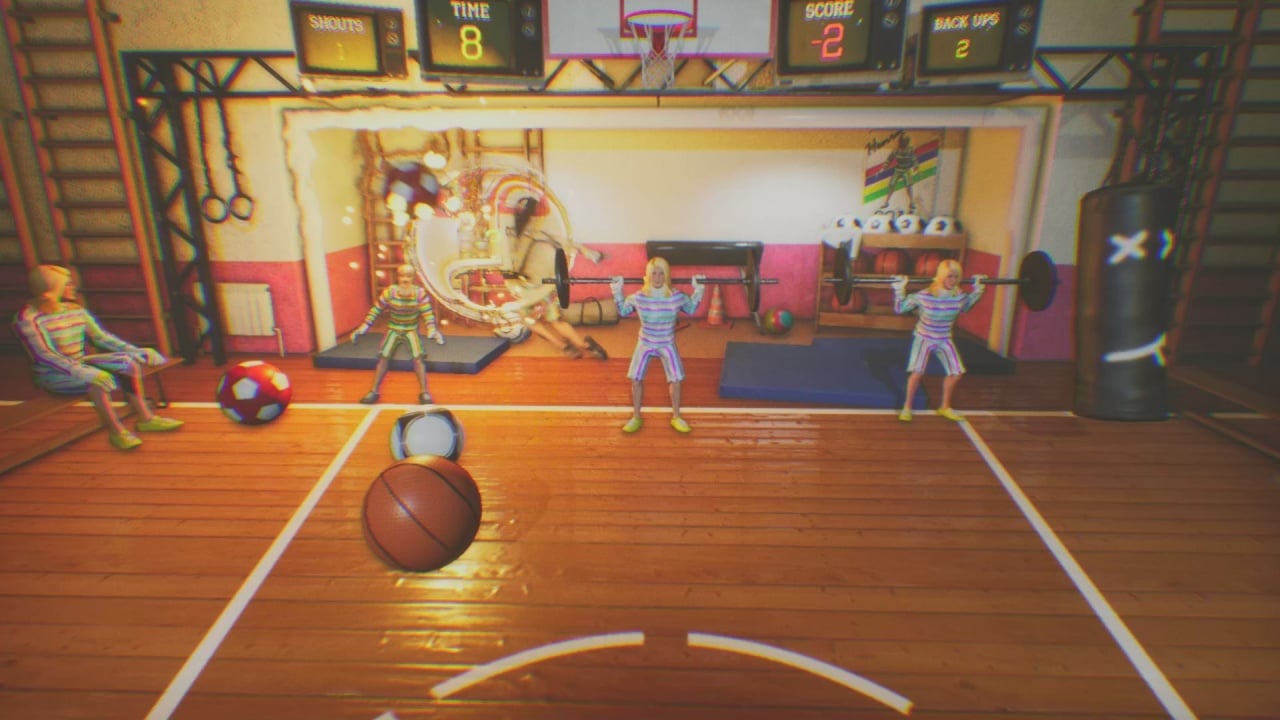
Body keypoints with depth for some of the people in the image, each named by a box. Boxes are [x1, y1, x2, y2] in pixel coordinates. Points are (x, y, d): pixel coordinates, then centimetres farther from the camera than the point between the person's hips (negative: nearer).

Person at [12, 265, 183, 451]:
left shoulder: (75, 310, 5)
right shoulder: (28, 318, -16)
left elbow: (101, 337, 7)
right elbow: (44, 355, -23)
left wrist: (136, 352, -3)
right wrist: (77, 371, -34)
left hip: (81, 363, 7)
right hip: (52, 374, -7)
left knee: (128, 362, -10)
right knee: (98, 377, -33)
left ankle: (146, 419, -7)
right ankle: (116, 431, -21)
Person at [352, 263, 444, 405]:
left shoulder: (420, 293, -14)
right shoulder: (389, 292, -12)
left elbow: (428, 314, -10)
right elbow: (375, 310, -2)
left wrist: (432, 329, -26)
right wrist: (363, 327, -6)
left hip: (411, 330, -1)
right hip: (393, 329, 1)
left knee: (418, 356, -21)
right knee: (383, 356, -15)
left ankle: (424, 392, -15)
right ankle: (374, 391, -4)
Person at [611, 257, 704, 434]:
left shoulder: (677, 297, -18)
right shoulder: (637, 297, -19)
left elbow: (691, 310, 4)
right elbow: (623, 311, 2)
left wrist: (698, 290, -8)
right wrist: (617, 291, -9)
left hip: (667, 345, 0)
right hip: (645, 344, 0)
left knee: (676, 380, -3)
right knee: (636, 380, -1)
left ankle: (676, 417, 19)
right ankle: (636, 418, 20)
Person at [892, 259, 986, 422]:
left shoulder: (959, 296, -11)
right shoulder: (924, 296, -25)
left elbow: (964, 307, 15)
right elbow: (899, 308, -15)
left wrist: (977, 289, 9)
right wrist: (899, 289, -27)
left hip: (944, 340, 5)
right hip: (923, 338, -5)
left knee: (956, 372, 4)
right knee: (917, 371, -19)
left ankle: (945, 407, 26)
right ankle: (907, 407, 1)